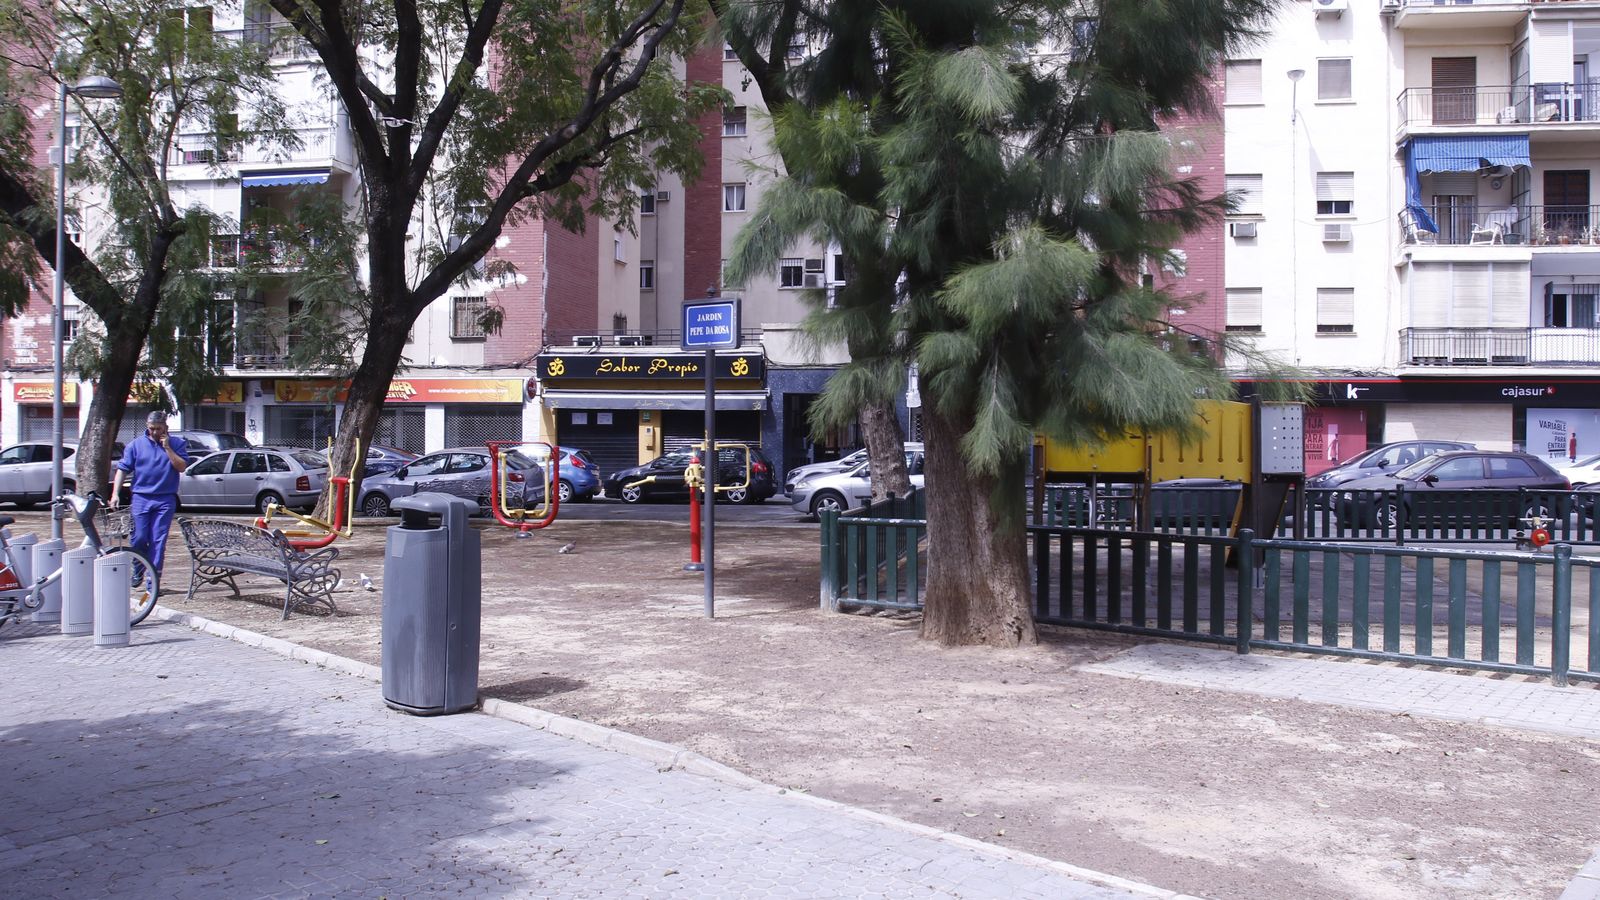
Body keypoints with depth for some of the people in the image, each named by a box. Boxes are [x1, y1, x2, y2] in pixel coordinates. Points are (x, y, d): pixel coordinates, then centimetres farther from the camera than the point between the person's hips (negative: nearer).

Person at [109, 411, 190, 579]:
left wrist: (167, 447, -10)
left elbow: (182, 467, -7)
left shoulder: (177, 444, 5)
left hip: (165, 500, -1)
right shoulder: (136, 445, 6)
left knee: (158, 541, -3)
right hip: (141, 498, 1)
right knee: (139, 538, -2)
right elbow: (122, 469, 5)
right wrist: (115, 493, -3)